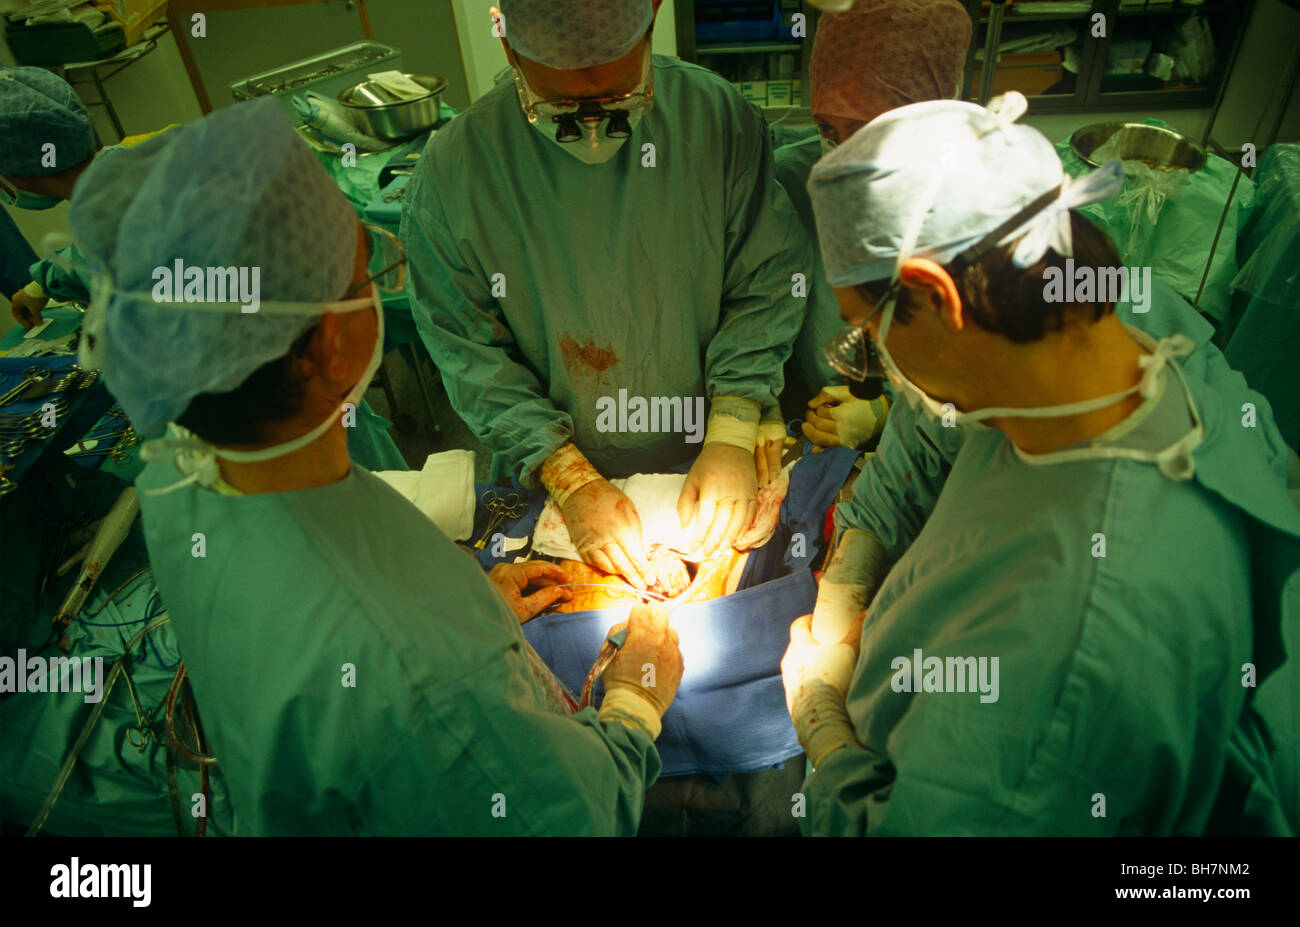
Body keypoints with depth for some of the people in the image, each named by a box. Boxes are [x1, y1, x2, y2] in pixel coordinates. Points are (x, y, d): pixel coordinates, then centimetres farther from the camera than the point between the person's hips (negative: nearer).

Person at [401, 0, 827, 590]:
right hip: (550, 483, 0)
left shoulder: (720, 117, -12)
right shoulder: (451, 173, -16)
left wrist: (731, 437, -12)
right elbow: (469, 352, -10)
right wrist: (569, 479, -16)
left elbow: (769, 283, -4)